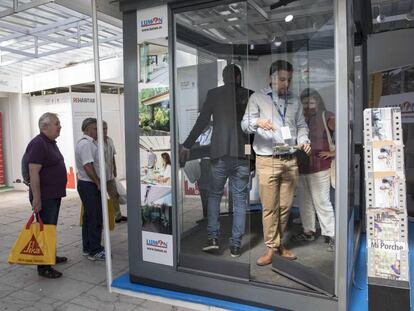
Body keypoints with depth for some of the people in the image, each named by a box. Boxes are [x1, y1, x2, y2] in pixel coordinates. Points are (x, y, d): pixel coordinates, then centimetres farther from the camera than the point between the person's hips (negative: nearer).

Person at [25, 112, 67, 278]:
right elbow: (33, 172, -23)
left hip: (54, 195, 10)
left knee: (51, 227, 20)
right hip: (44, 197, -10)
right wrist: (36, 198, -25)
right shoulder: (38, 144, -17)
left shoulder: (51, 143, 13)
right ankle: (43, 267, 3)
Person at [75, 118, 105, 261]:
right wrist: (98, 183, -18)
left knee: (89, 217, 16)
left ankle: (87, 248, 26)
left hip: (87, 185, 11)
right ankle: (95, 251, 3)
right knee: (95, 218, -5)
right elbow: (88, 166, -25)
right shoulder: (86, 144, -17)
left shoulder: (88, 142, 16)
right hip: (90, 185, -11)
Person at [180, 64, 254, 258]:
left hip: (219, 154, 0)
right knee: (240, 199, 7)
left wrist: (187, 145, 5)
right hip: (242, 154, 1)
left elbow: (202, 122, -1)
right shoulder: (249, 95, 5)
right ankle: (235, 245, 10)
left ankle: (212, 238, 9)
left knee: (214, 195, 15)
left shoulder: (214, 94, 2)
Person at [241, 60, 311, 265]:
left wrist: (304, 140, -3)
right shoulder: (257, 98, 6)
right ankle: (271, 247, 9)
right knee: (269, 207, -2)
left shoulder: (295, 102, 18)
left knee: (285, 206, 8)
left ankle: (279, 242, 23)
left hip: (290, 161, 4)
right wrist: (257, 122, -24)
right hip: (267, 161, -3)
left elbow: (301, 126, 18)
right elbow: (245, 125, -1)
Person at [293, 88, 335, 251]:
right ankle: (309, 231, 26)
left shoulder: (326, 117, -6)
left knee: (322, 202, -3)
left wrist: (334, 152, -9)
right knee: (305, 201, 12)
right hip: (302, 166, 6)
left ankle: (330, 235, 9)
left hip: (319, 166, -6)